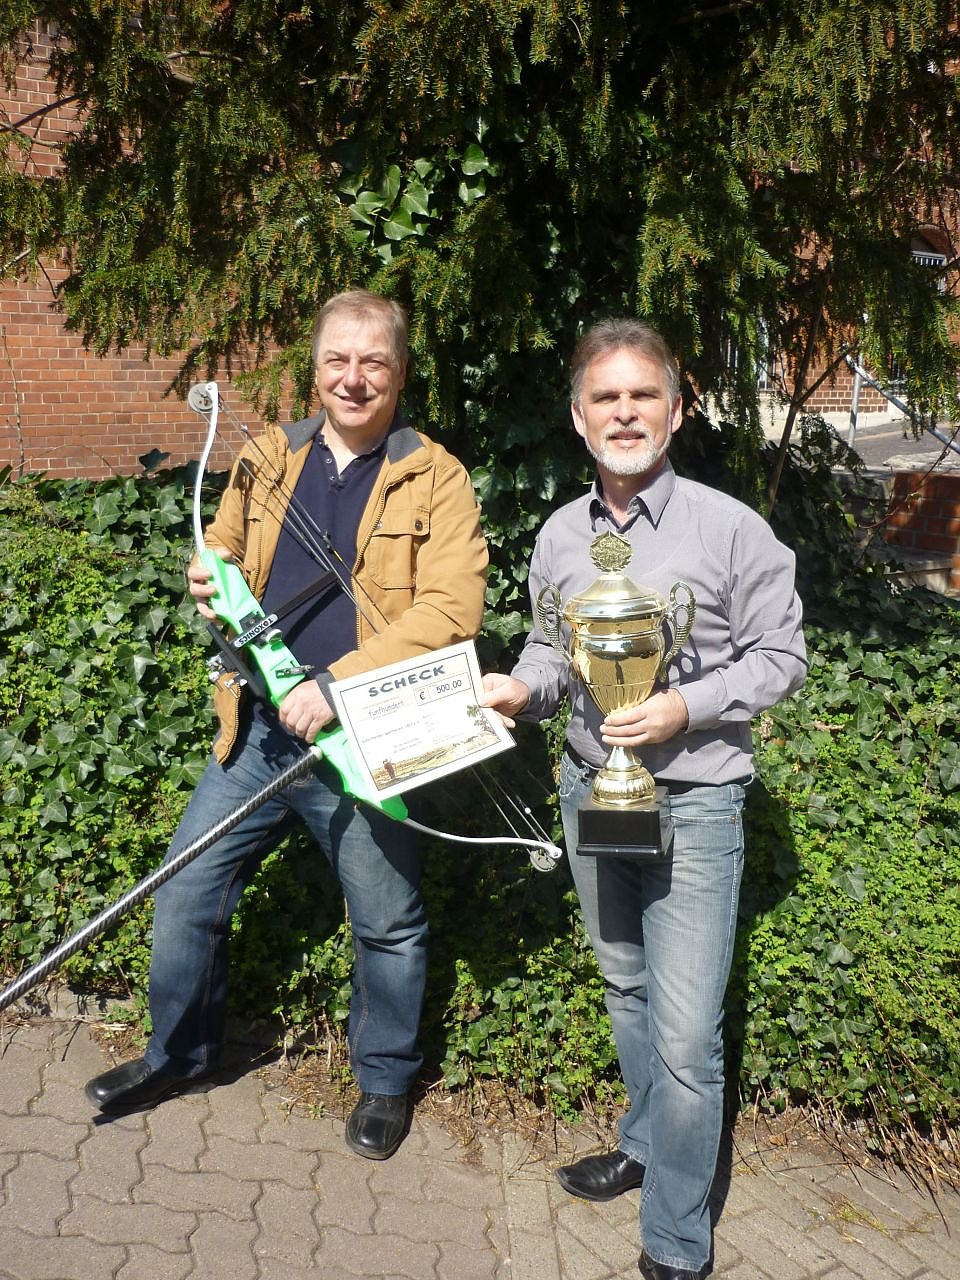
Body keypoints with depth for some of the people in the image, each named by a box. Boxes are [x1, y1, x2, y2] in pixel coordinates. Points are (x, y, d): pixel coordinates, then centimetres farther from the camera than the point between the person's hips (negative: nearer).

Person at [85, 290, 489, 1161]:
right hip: (258, 730, 5)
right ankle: (179, 1054, 37)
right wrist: (210, 583, -4)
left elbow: (452, 611, -17)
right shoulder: (267, 460, 9)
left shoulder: (435, 480, -6)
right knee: (186, 894, 12)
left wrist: (337, 683, -25)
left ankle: (386, 1081, 35)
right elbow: (225, 555, 22)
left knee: (387, 925, 11)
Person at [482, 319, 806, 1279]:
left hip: (691, 801, -5)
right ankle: (646, 1148, 43)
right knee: (627, 990, 21)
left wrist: (685, 707, -21)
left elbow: (780, 657, -6)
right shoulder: (559, 536, 3)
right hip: (589, 789, 5)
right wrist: (522, 688, -7)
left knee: (686, 1036, -3)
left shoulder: (730, 529, -11)